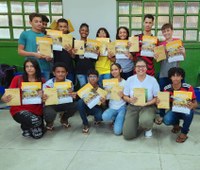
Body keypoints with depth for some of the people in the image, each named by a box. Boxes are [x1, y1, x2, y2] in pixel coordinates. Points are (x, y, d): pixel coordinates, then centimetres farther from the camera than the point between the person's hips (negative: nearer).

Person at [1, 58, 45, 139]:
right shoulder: (17, 79, -4)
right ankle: (26, 126, 7)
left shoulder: (42, 81, 2)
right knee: (35, 121, -32)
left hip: (36, 111, 3)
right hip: (19, 110, -2)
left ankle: (28, 125, 25)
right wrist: (5, 99, -29)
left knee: (38, 135, -12)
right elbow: (8, 94, -6)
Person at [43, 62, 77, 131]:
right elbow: (43, 98, -16)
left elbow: (70, 96, -5)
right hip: (50, 104, -3)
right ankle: (49, 122, 8)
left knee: (73, 106, -26)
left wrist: (72, 96, -29)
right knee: (50, 114, -35)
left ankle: (64, 118, 9)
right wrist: (43, 99, -40)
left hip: (63, 104, 3)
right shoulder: (48, 84, -18)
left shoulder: (69, 83, -12)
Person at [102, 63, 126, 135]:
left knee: (117, 131, -20)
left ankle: (119, 119, 14)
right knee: (105, 117, -34)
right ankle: (116, 118, 2)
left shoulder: (124, 83, -2)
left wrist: (123, 96, -22)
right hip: (112, 107, 3)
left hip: (122, 107, -2)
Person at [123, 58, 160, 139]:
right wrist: (130, 100, -19)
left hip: (148, 106, -1)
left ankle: (148, 128, 3)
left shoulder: (152, 80, -6)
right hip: (133, 107, 2)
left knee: (145, 121, -38)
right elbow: (125, 96, 4)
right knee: (127, 135, -10)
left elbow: (156, 97, -2)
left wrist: (147, 103, -20)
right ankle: (136, 122, 25)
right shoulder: (130, 80, -2)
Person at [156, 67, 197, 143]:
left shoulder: (188, 87, -20)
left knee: (189, 112, -37)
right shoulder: (167, 89, -13)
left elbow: (195, 104, -16)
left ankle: (184, 133, -8)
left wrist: (192, 105, -41)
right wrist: (159, 102, -29)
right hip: (174, 111, 1)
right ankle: (176, 125, 11)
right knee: (166, 120, -30)